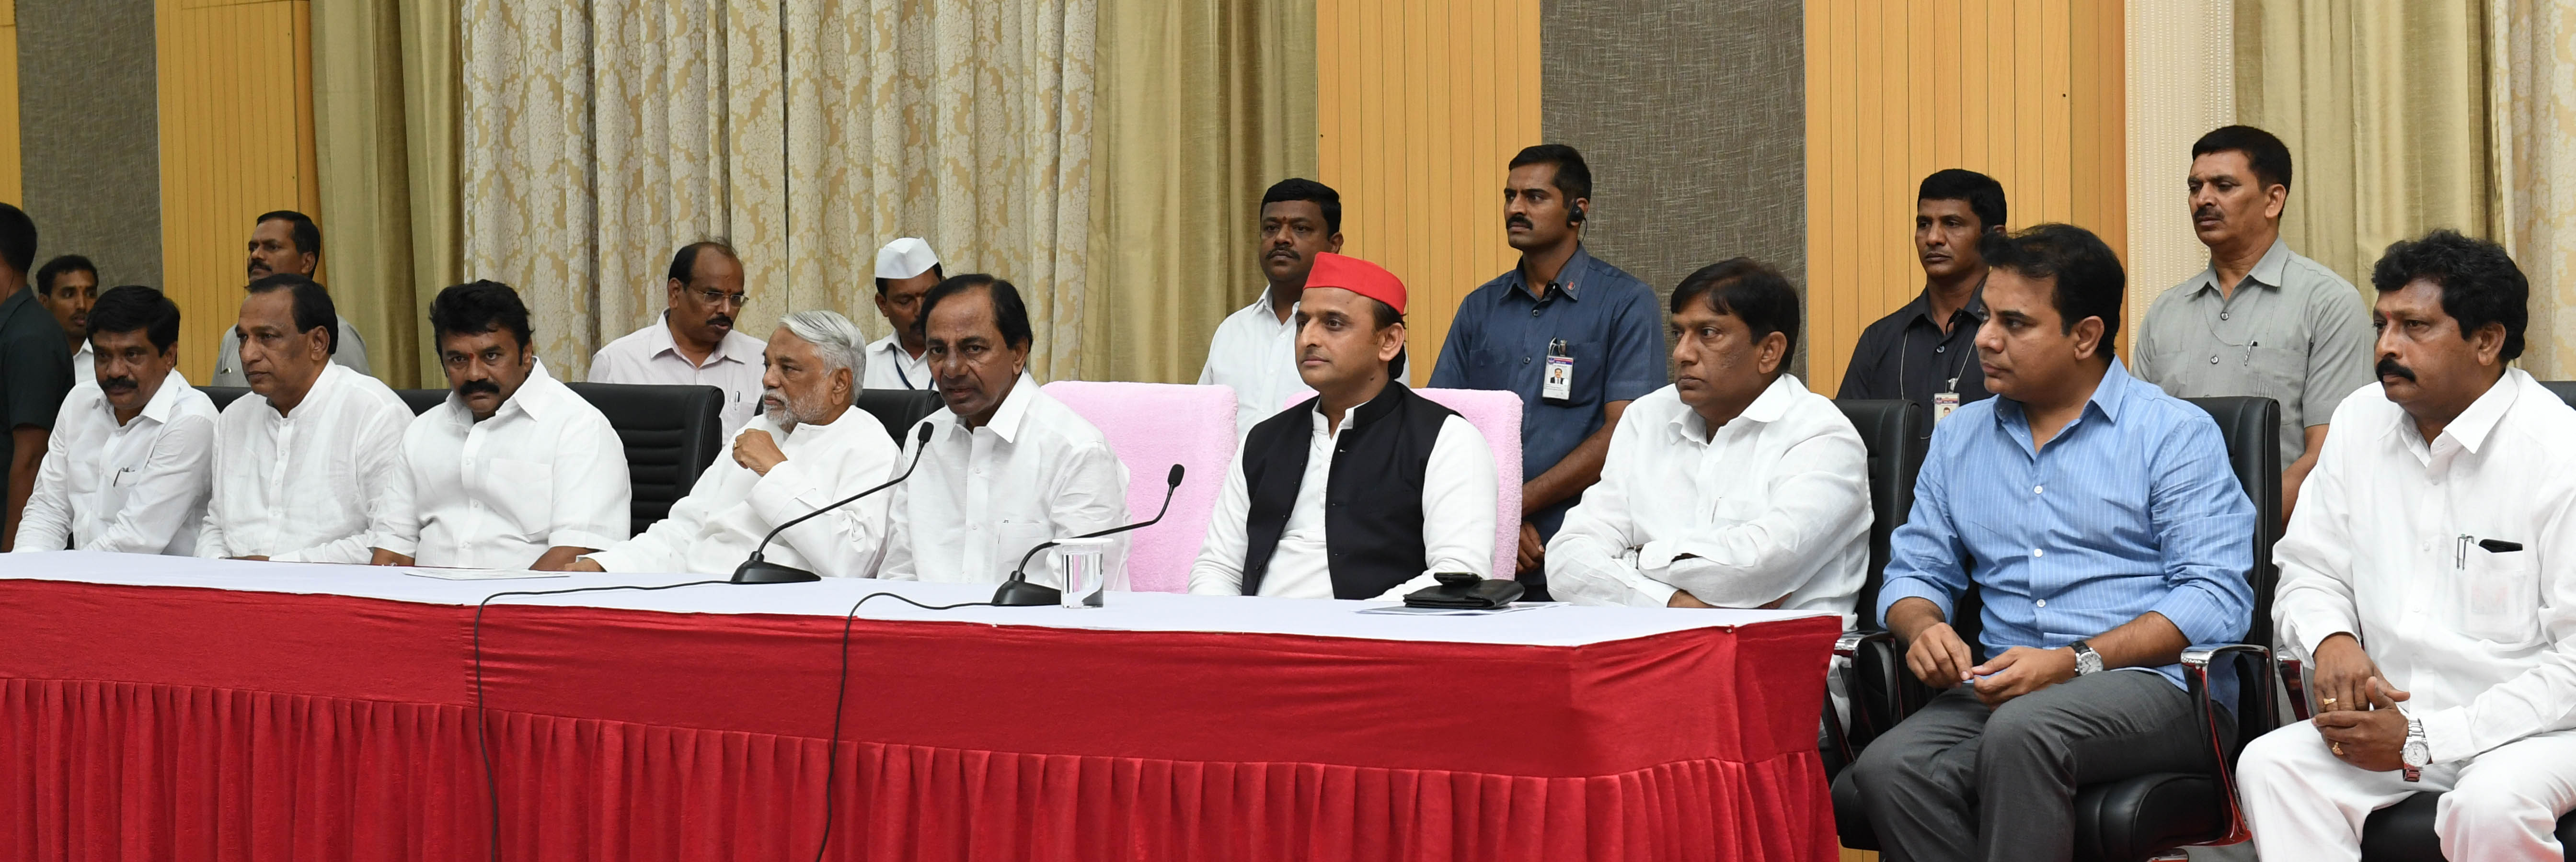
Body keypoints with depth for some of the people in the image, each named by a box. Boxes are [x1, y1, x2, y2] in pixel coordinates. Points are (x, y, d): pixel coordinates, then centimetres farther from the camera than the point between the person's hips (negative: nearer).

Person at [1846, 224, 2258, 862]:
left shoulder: (2177, 434, 2)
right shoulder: (1960, 438, 20)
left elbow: (2216, 600, -8)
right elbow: (1916, 571, 22)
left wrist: (2074, 662, -18)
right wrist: (1924, 629, -4)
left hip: (2157, 683, -4)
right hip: (2007, 691, 5)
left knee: (2022, 731, -38)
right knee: (1889, 767, -28)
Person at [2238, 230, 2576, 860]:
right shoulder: (2360, 423, 7)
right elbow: (2309, 571, 15)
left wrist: (2423, 740, -18)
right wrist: (2331, 639, -11)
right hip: (2389, 712, 5)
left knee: (2492, 807, -37)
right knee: (2268, 765, -22)